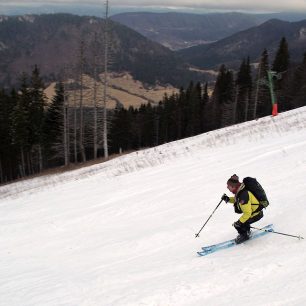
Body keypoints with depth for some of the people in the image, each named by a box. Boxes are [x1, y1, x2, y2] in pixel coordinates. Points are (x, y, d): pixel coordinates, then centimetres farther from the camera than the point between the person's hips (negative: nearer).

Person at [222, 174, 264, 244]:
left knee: (238, 225, -8)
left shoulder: (243, 195, -33)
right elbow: (236, 199, 17)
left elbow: (247, 213, -31)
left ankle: (244, 235, 20)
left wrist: (239, 222, -23)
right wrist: (228, 199, 0)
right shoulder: (239, 189, -5)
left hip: (256, 214, -9)